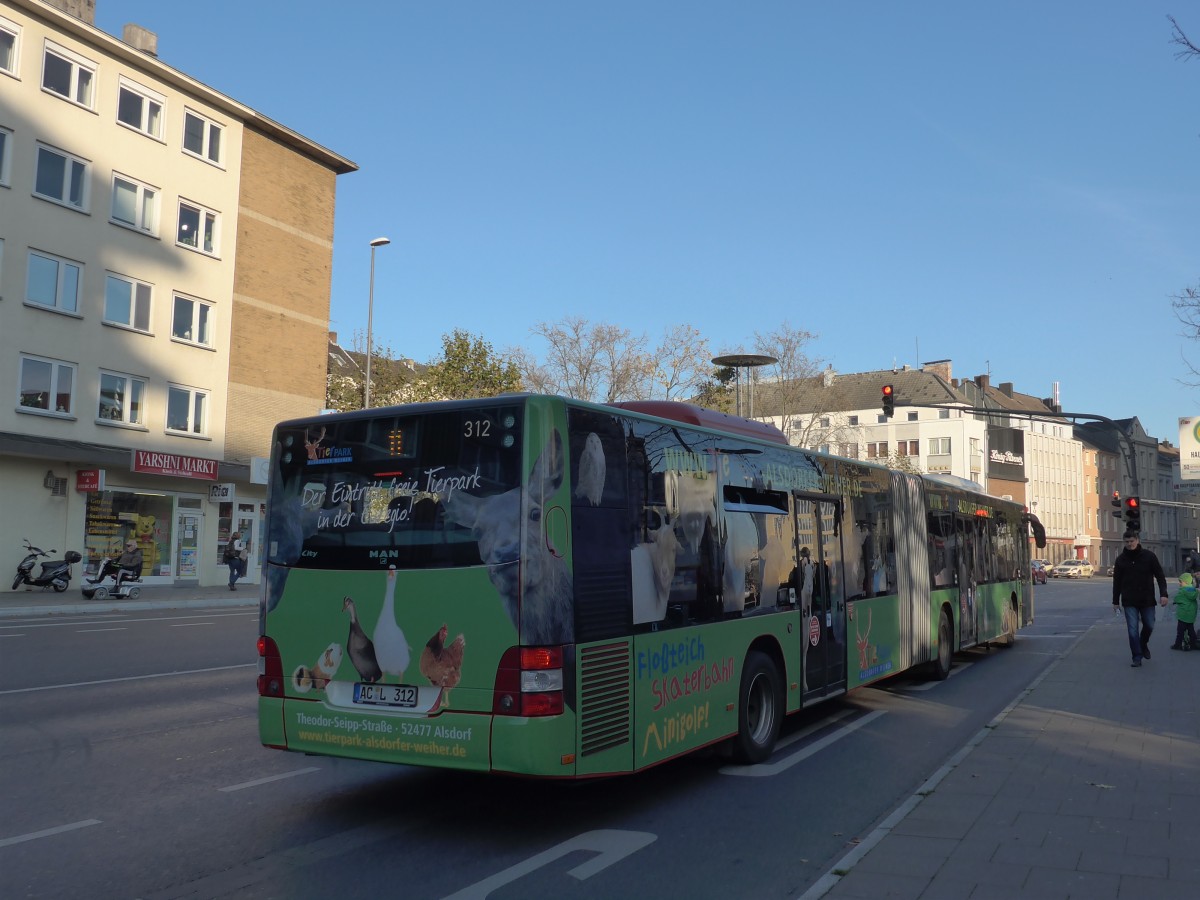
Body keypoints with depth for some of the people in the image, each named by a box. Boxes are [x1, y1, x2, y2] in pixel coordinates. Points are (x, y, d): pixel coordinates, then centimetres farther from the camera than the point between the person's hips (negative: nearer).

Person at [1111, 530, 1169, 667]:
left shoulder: (1149, 556, -3)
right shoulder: (1121, 559, 2)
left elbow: (1160, 576, -3)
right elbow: (1117, 581, 7)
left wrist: (1163, 594, -14)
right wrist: (1115, 601, 7)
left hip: (1147, 599, 0)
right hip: (1129, 602, 0)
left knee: (1149, 625, 9)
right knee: (1133, 630, -5)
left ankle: (1144, 645, 38)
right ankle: (1137, 657, 0)